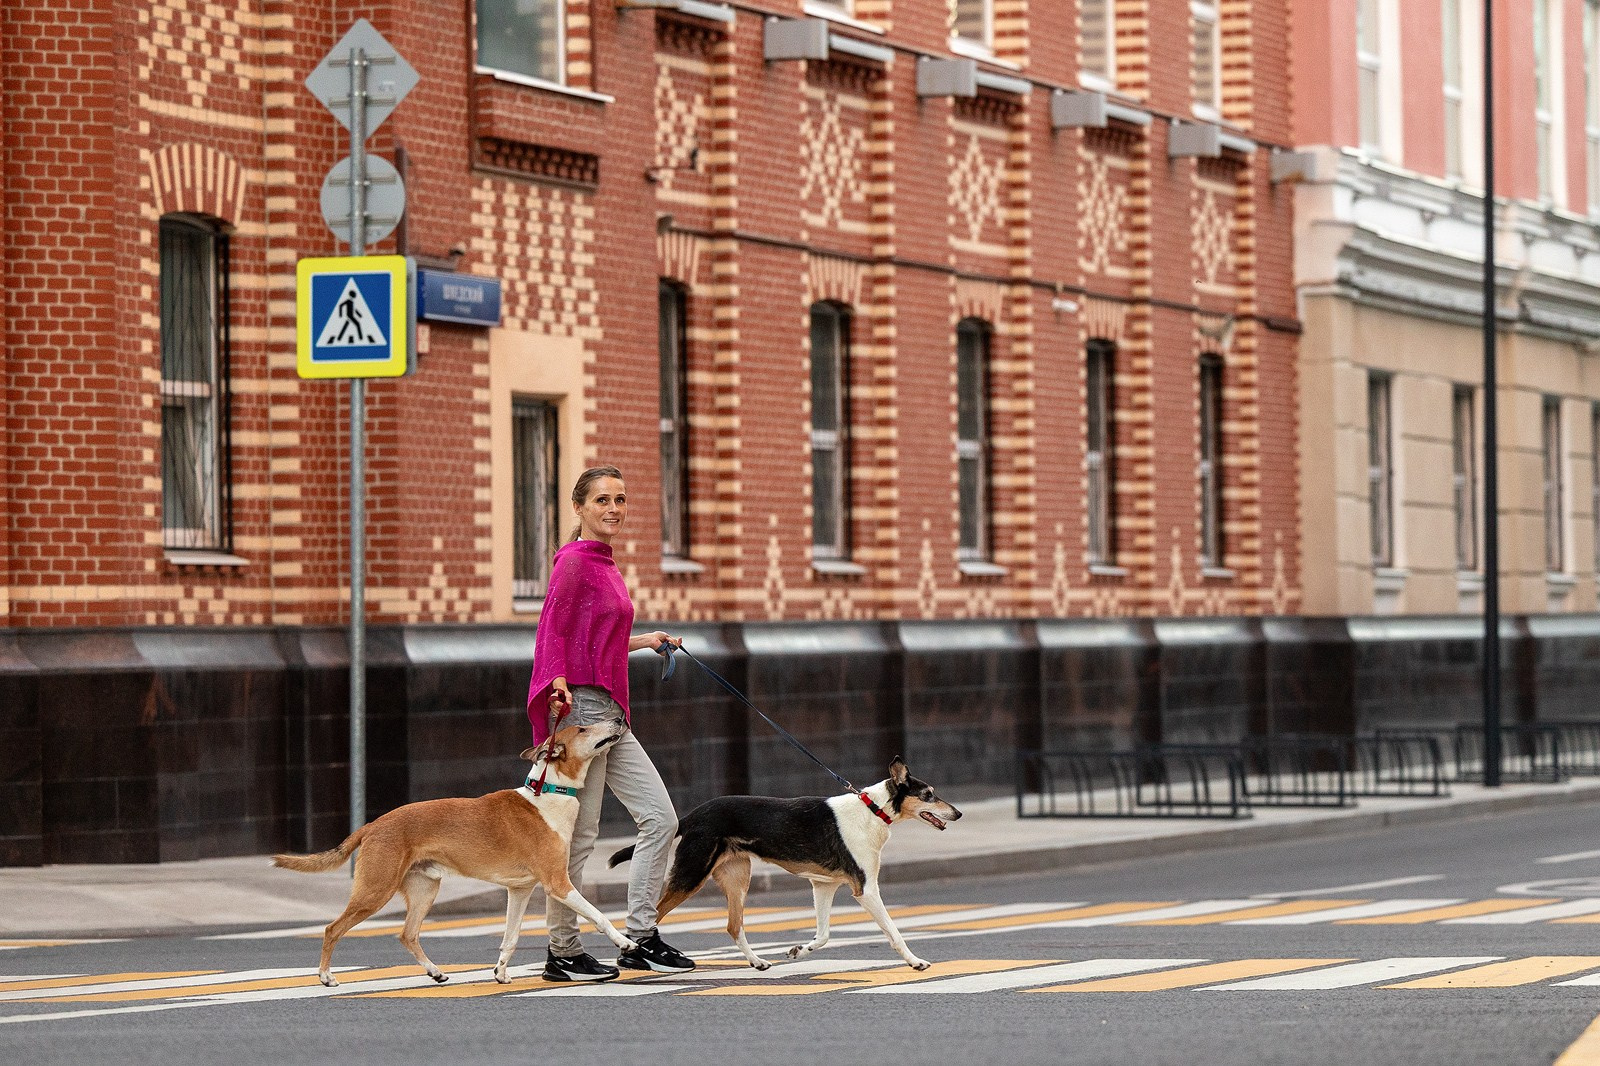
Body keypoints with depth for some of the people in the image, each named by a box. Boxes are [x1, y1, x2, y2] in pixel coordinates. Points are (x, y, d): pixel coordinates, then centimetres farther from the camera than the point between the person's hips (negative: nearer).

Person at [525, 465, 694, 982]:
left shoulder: (606, 566, 17)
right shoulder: (574, 560, -10)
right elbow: (553, 632, -16)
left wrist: (647, 640, 34)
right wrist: (559, 686, -30)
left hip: (610, 713, 10)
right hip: (581, 706, -10)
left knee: (660, 818, 7)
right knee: (577, 834, -4)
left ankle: (641, 939, 12)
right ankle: (563, 954, 4)